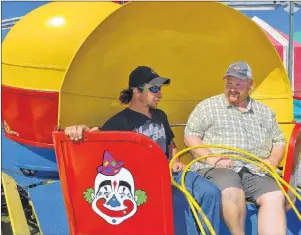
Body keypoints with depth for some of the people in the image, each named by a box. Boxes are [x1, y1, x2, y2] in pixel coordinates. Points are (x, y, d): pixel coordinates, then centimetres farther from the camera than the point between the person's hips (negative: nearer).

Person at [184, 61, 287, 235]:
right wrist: (211, 158, -11)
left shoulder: (265, 112, 21)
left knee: (276, 197, -26)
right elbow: (190, 136, 3)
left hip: (255, 172, 4)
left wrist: (272, 161, 3)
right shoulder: (208, 106, 9)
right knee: (232, 191, -37)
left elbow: (279, 141, 25)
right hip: (216, 169, -3)